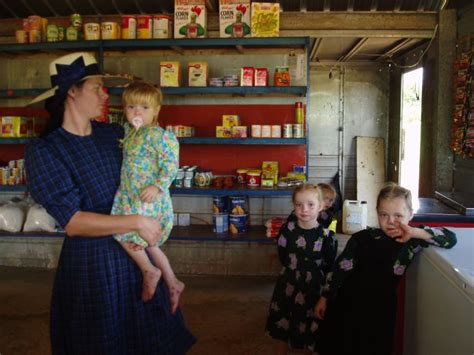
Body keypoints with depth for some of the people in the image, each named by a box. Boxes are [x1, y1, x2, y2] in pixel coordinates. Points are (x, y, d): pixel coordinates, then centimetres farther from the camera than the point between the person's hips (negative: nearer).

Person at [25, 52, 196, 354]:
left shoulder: (114, 133, 1)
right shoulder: (44, 151, -14)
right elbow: (73, 222, -20)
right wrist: (136, 222, -23)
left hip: (134, 250, 5)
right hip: (90, 259, -5)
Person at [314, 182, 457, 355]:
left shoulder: (412, 241, -7)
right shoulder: (363, 238, -8)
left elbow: (450, 238, -10)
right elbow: (340, 268, -2)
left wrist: (418, 233, -22)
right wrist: (324, 297, 3)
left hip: (380, 311, 0)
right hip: (346, 304, 0)